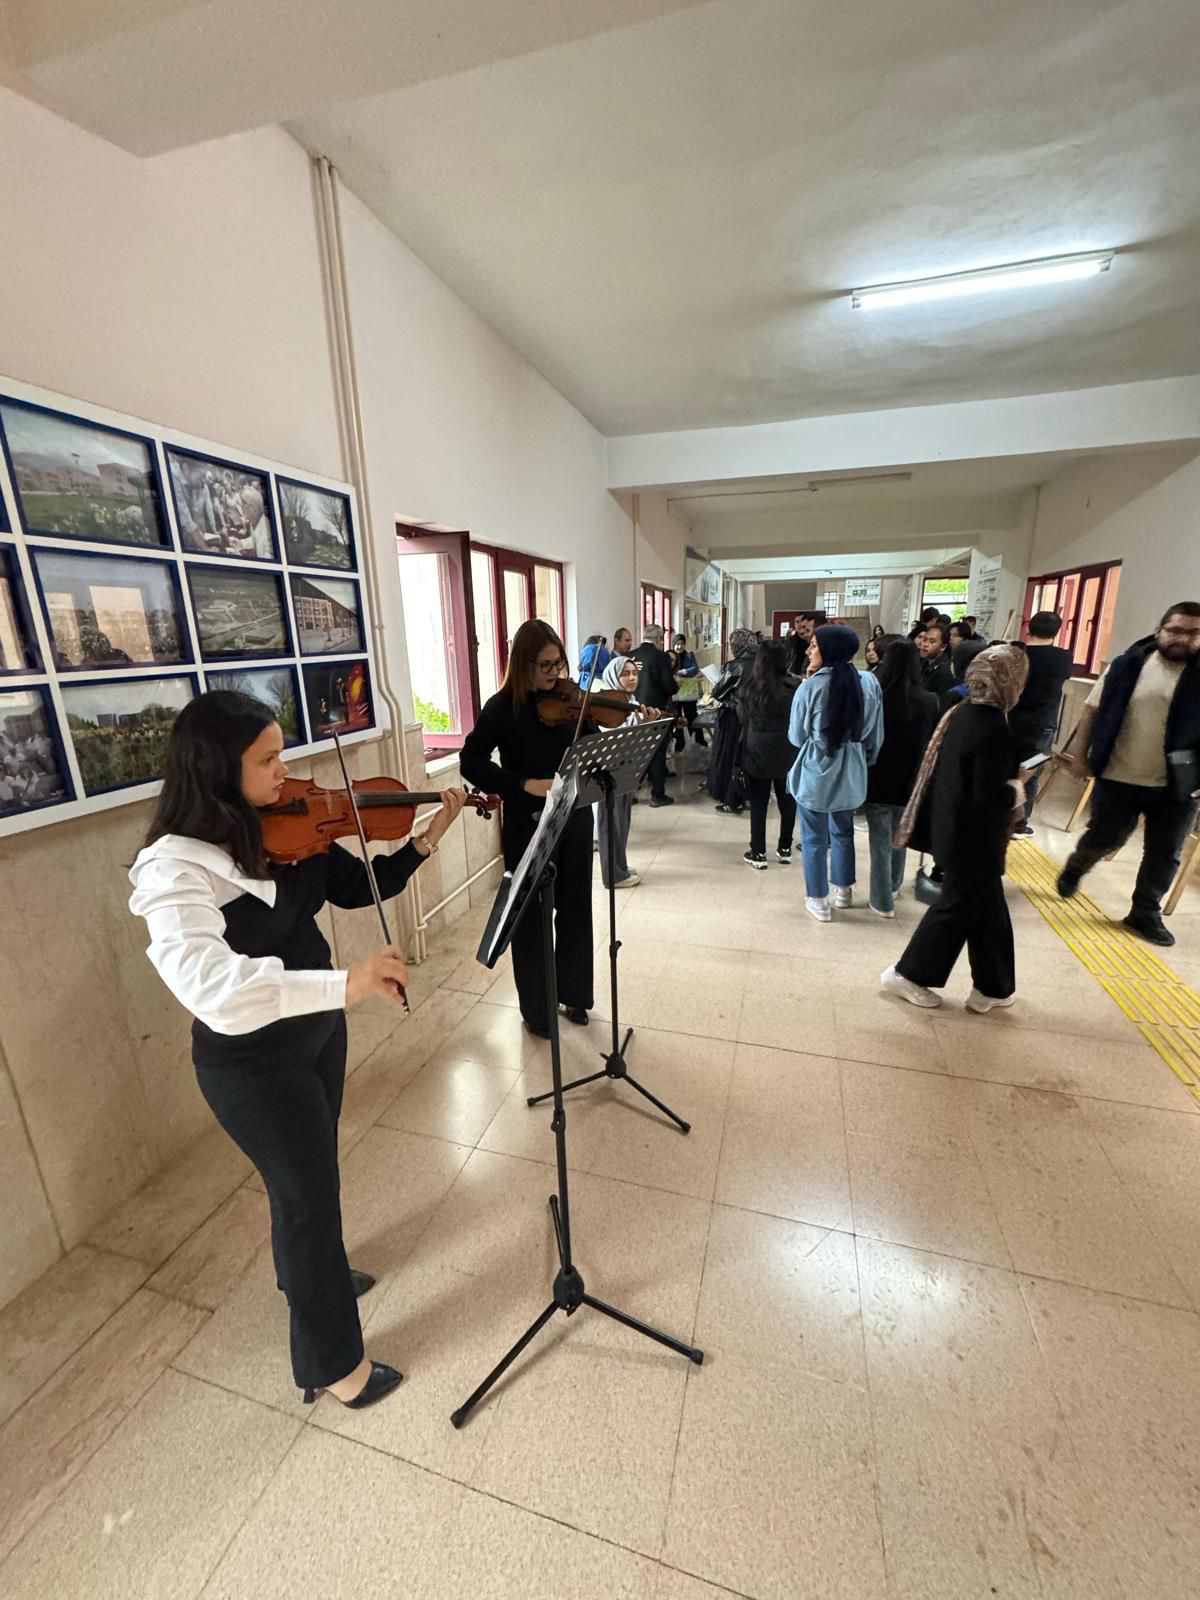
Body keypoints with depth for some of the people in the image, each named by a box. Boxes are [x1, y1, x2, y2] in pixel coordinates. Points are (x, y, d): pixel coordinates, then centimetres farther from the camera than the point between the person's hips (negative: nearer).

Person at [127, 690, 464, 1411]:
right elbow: (209, 984, -42)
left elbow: (359, 887, 0)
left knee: (306, 1174, 29)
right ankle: (333, 1361, 40)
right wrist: (346, 983, -51)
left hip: (317, 1029, 7)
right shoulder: (174, 867, -28)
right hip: (252, 1061, -6)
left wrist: (427, 840, -14)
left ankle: (307, 1272, 60)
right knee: (311, 1191, 12)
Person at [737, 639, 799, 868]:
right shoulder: (792, 687, -12)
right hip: (786, 752, 0)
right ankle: (784, 850, 24)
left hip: (756, 751, 1)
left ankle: (758, 854, 10)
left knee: (758, 803, 7)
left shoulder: (748, 685, -6)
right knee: (787, 802, 14)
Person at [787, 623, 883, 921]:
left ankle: (818, 901, 20)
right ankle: (843, 891, 37)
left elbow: (797, 737, -6)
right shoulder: (870, 683, -5)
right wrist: (863, 761, 18)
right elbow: (875, 737, 4)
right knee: (843, 832, 23)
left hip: (815, 771, -4)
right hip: (851, 771, 4)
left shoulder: (811, 686, -16)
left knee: (814, 838, 10)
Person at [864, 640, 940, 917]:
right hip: (911, 782, 3)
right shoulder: (929, 701, -7)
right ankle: (893, 886, 40)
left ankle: (882, 901, 13)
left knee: (881, 842, 6)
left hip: (878, 780, -3)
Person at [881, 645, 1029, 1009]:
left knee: (985, 908, 19)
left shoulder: (961, 712, 1)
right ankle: (908, 974, 20)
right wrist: (1016, 791, -6)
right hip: (973, 839, -9)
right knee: (959, 908, 8)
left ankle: (992, 987, 32)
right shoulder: (994, 732, -24)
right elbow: (989, 798, -25)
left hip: (952, 828, 9)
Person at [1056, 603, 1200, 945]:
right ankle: (1073, 870, 41)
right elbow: (1092, 711, 2)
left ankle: (1145, 914, 28)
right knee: (1103, 840, 12)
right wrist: (1080, 755, -1)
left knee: (1164, 855, 11)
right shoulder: (1128, 665, -4)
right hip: (1118, 778, -1)